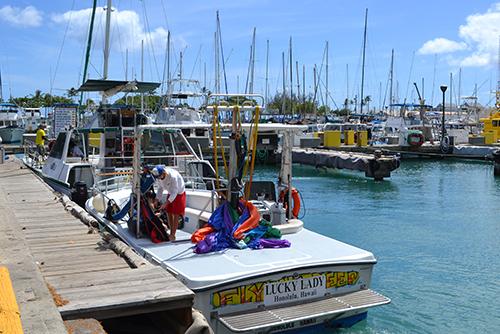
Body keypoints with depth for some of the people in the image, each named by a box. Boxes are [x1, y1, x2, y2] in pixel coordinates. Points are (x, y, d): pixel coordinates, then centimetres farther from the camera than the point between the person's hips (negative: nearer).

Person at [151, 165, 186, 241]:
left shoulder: (173, 176, -36)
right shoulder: (159, 177, -14)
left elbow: (175, 191, -32)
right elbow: (160, 188, 1)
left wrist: (166, 203, -35)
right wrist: (157, 199, -9)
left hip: (179, 193, -7)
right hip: (170, 194, 7)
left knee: (176, 214, -8)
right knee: (169, 213, 5)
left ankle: (173, 235, -4)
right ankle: (171, 233, 16)